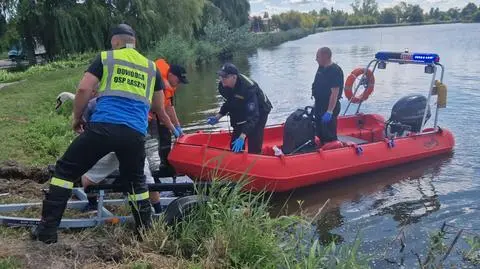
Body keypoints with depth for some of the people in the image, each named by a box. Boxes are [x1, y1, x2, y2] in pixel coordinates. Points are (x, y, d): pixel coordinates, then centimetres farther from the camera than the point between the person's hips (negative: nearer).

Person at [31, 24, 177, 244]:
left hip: (103, 127, -3)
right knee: (135, 181, 24)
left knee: (65, 170, 13)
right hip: (135, 134, 3)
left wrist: (77, 118, 15)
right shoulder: (151, 67, 20)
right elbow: (159, 108, 24)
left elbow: (84, 89, 1)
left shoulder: (105, 58, 12)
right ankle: (146, 230, 29)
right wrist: (171, 128, 43)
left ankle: (47, 230, 12)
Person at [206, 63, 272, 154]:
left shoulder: (248, 88, -37)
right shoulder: (223, 86, -15)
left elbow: (253, 116, -40)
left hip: (259, 111, -7)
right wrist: (218, 117, -9)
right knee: (234, 144, 7)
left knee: (254, 146, -13)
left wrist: (242, 137, -48)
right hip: (242, 113, 7)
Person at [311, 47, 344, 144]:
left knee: (329, 136, -4)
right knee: (319, 132, 19)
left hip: (330, 106, -10)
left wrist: (329, 111, -27)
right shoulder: (321, 68, 9)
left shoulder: (335, 71, -19)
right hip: (319, 105, 10)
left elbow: (335, 93, -24)